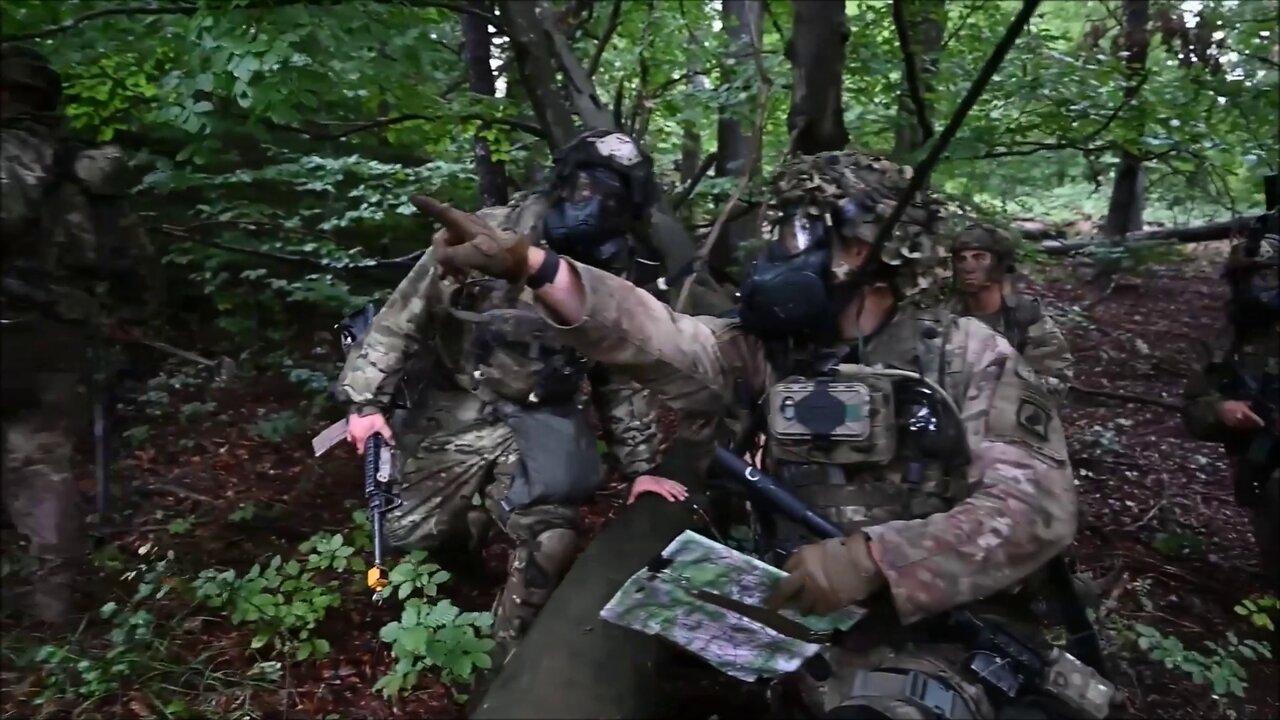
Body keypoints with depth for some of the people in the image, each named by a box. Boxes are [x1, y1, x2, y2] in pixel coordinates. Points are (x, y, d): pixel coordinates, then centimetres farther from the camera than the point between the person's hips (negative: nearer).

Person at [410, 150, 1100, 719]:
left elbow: (1037, 506, -13)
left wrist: (874, 558, -25)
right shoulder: (774, 350, 6)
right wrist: (530, 263, -20)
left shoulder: (967, 357, -5)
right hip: (793, 611, 5)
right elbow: (657, 340, -7)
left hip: (924, 635, -4)